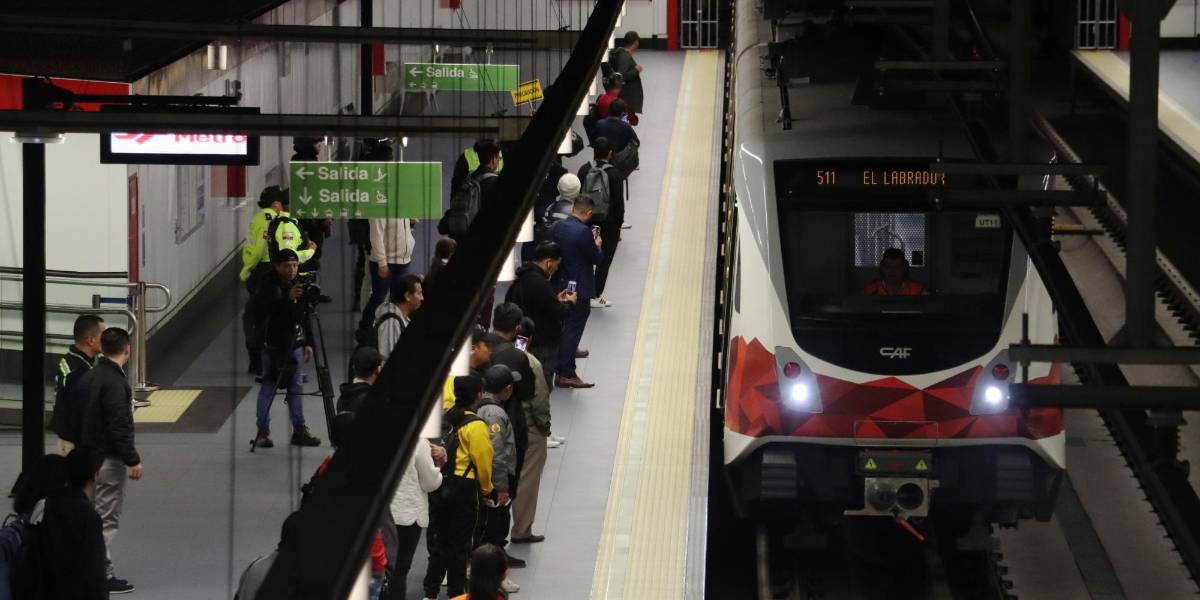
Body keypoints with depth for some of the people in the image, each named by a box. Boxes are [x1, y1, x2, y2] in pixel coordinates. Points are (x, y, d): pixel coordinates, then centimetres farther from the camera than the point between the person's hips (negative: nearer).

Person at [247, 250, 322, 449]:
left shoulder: (299, 286, 10)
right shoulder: (269, 286, -8)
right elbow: (261, 310, -25)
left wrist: (307, 342, 14)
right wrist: (287, 298, -34)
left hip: (294, 344, 6)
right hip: (272, 345, -5)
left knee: (295, 387, 8)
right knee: (268, 387, -3)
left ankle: (299, 430, 12)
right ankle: (263, 431, 2)